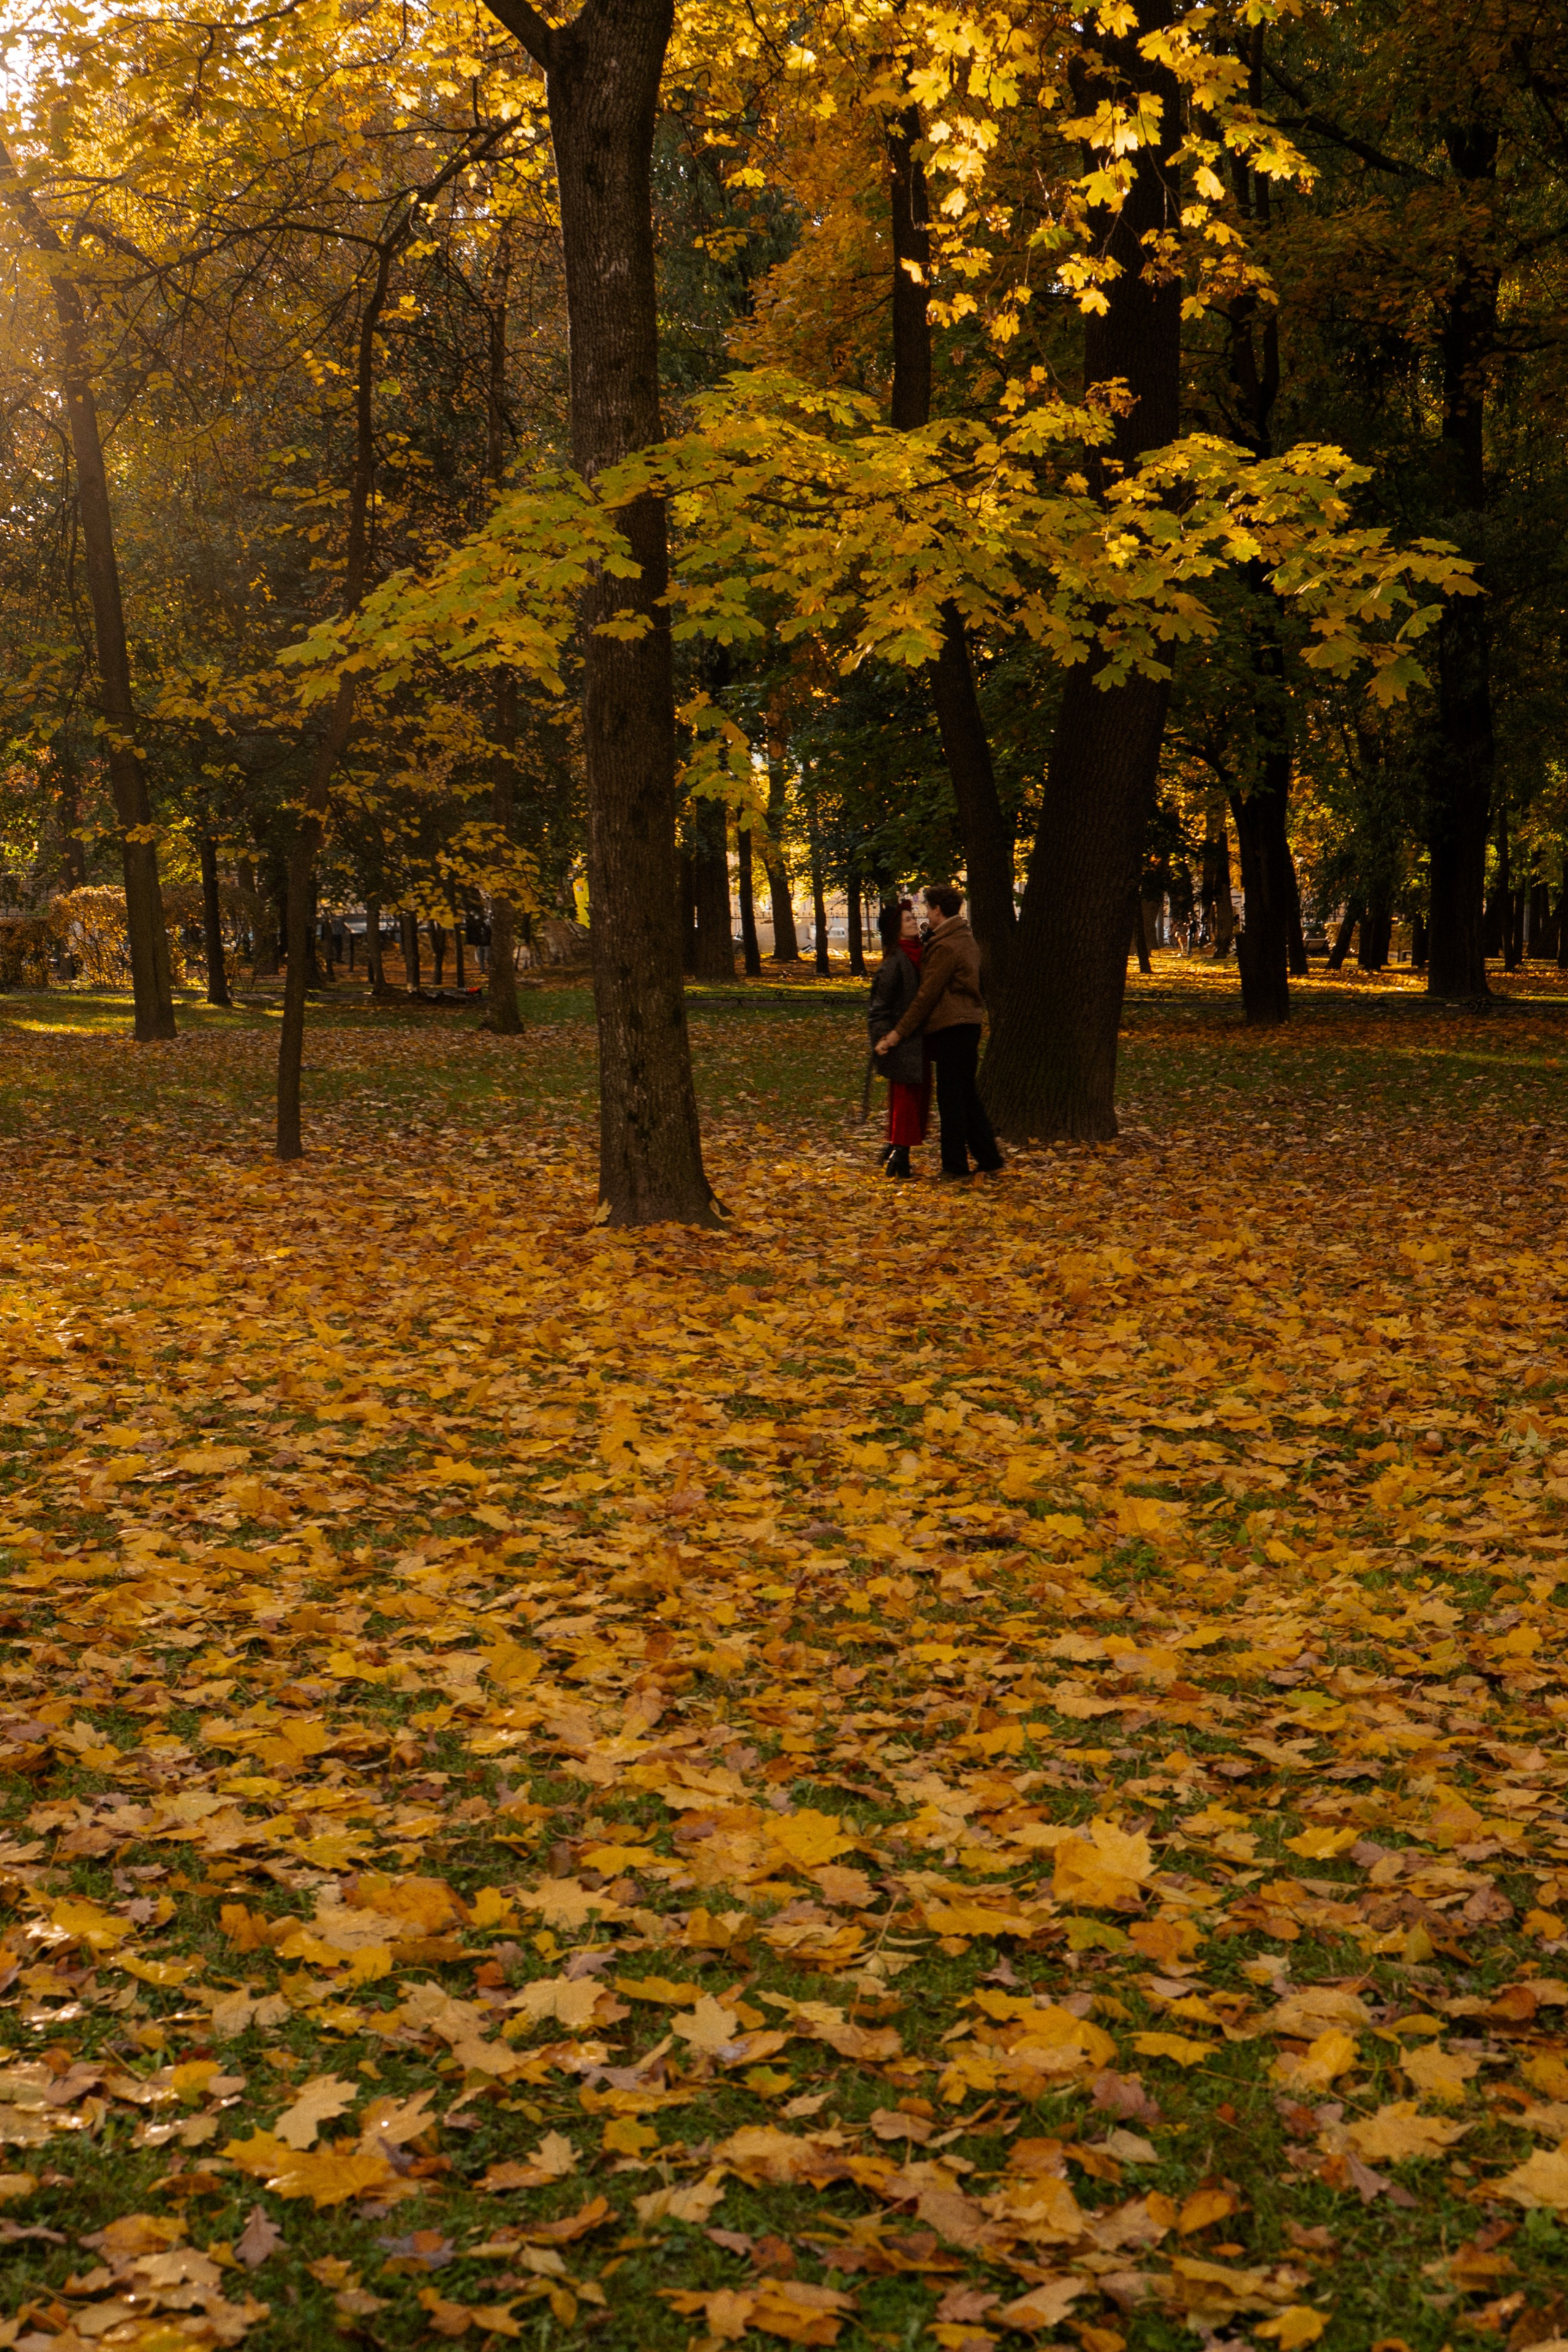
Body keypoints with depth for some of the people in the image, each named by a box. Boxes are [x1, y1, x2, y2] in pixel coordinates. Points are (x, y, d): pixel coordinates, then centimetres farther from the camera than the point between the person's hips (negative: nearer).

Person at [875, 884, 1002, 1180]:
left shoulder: (945, 947, -16)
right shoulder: (967, 939, 15)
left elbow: (926, 996, -16)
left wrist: (899, 1033, -10)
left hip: (951, 1029, -9)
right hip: (968, 1025, 9)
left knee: (951, 1099, -3)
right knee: (968, 1096, 16)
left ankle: (955, 1169, 1)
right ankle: (989, 1161, 18)